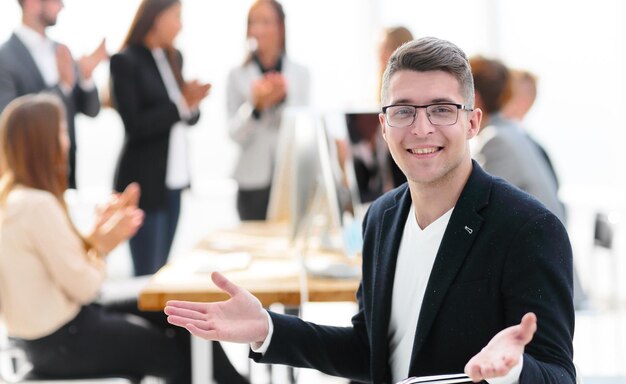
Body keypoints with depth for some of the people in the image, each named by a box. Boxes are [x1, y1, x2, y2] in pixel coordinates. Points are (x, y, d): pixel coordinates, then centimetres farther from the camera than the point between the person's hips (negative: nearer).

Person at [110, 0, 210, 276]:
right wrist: (180, 105, -21)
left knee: (161, 272, 12)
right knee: (147, 274, -4)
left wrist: (192, 104, -7)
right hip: (144, 182, -7)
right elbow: (134, 125, -15)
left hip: (173, 178, 7)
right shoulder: (125, 61, -11)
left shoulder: (174, 57, 11)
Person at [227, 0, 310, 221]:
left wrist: (283, 98, -15)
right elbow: (236, 134, -1)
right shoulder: (237, 76, 4)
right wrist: (255, 105, -18)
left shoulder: (300, 73, 7)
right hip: (254, 179, 0)